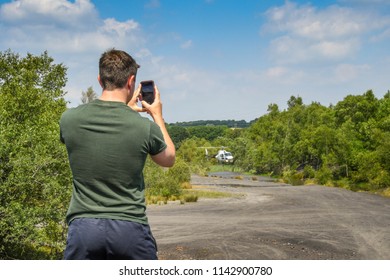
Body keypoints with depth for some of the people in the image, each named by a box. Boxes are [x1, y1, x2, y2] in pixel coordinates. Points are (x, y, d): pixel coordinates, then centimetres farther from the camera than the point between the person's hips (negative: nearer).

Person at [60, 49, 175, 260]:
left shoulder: (69, 119, -4)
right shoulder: (145, 126, -8)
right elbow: (168, 159, 13)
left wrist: (126, 110, 27)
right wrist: (158, 116, 23)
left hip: (83, 227, 1)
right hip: (130, 228, -1)